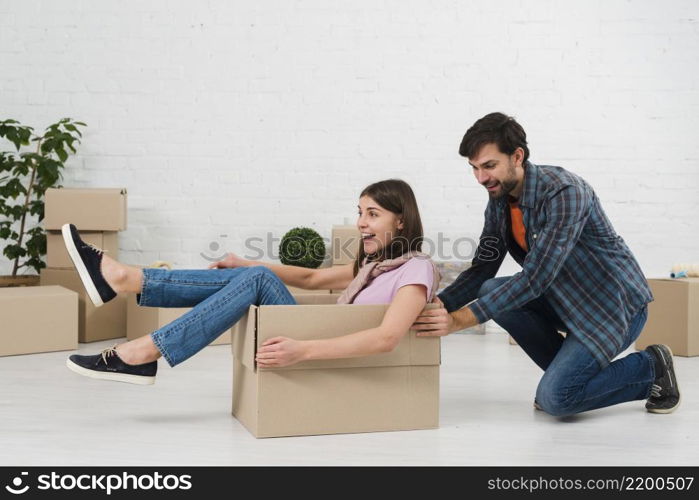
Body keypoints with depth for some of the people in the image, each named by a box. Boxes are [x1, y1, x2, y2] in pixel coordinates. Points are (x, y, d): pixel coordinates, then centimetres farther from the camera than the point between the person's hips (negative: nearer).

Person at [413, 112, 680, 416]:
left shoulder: (564, 192, -27)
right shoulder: (499, 201, -2)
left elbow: (536, 278, -34)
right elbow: (482, 269, 0)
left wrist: (458, 320, -39)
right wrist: (439, 305, -21)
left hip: (616, 304, -8)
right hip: (567, 299, 8)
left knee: (554, 397, -21)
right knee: (491, 291, -15)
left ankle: (650, 367, 4)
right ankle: (567, 374, 3)